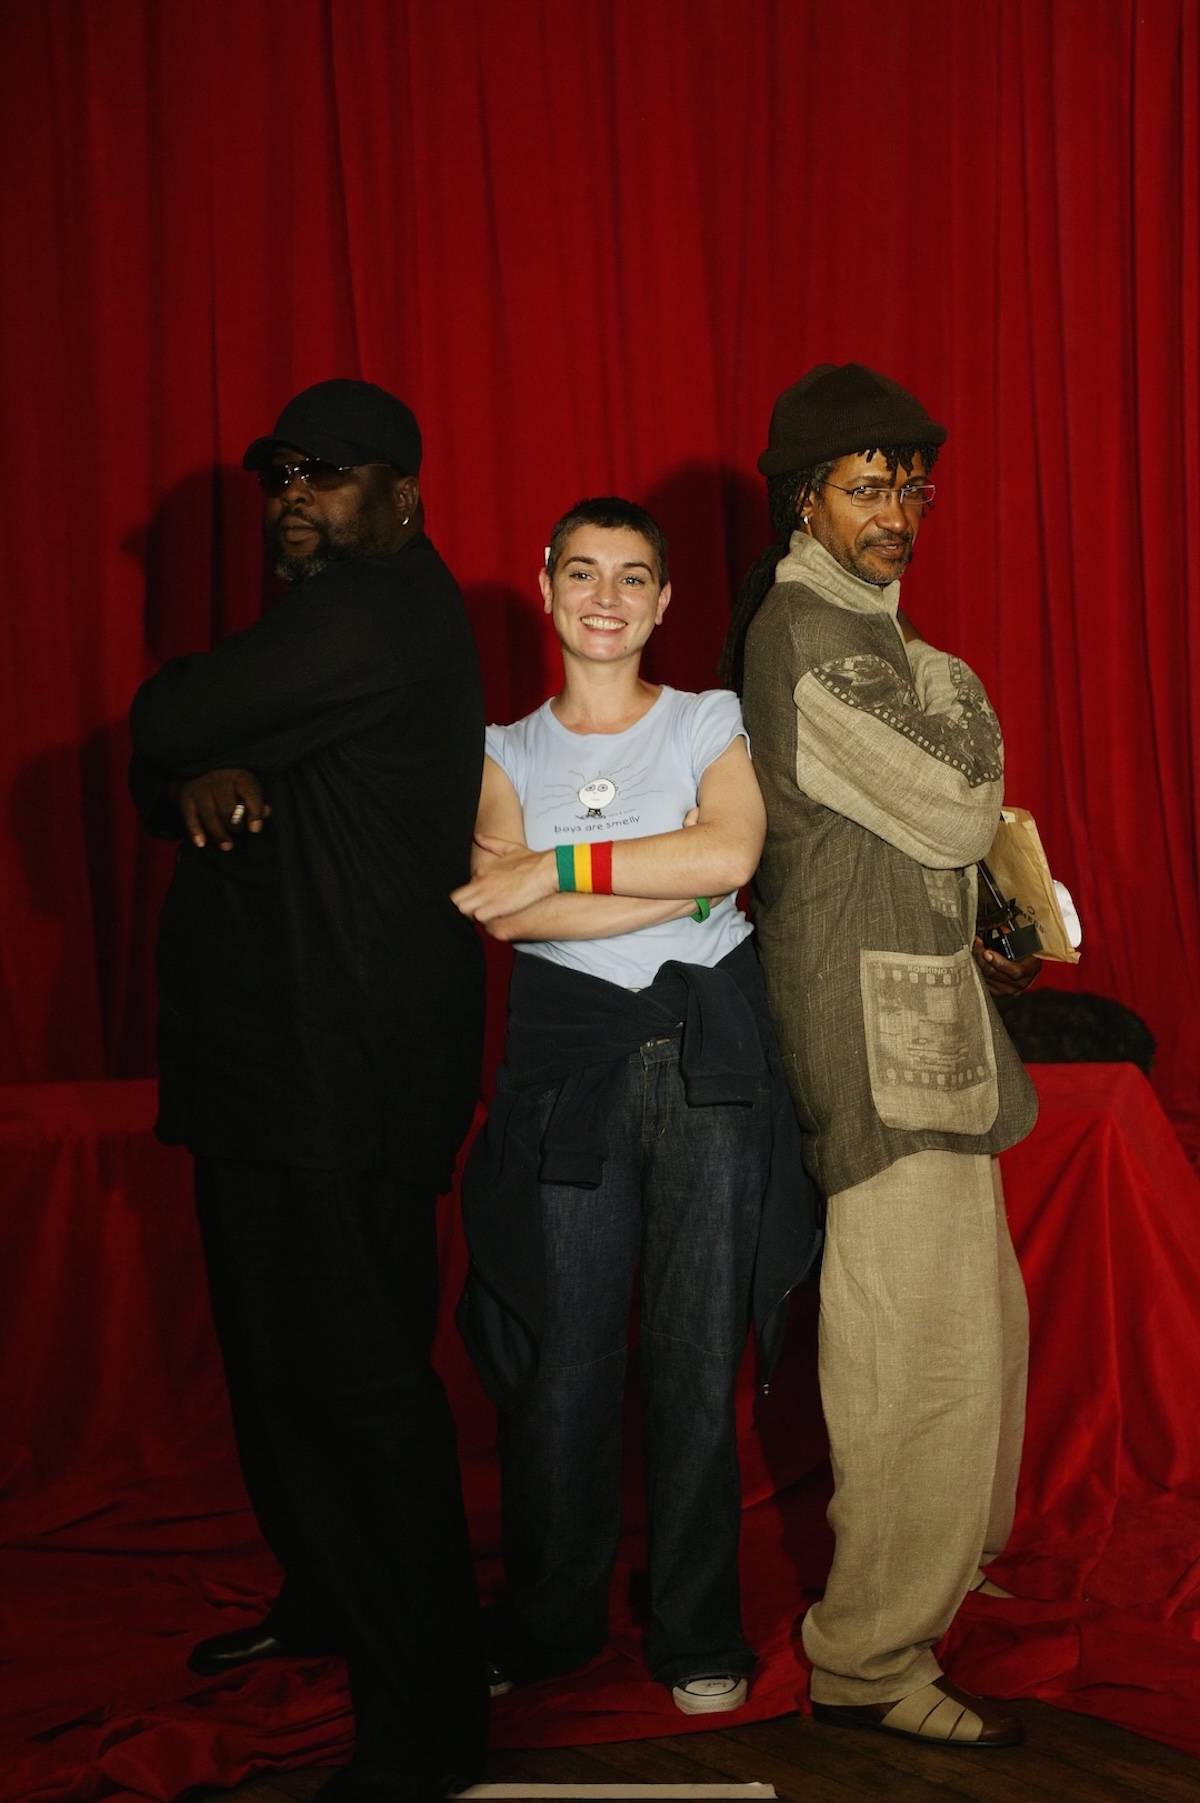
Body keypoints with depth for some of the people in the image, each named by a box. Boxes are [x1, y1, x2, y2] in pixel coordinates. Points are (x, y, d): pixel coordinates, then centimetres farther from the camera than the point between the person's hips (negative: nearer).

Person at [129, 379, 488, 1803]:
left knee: (349, 1377, -8)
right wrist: (201, 780, -9)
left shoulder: (380, 613, -15)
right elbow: (159, 769, 14)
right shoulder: (326, 619, 18)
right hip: (269, 1060, 11)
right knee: (275, 1358, 20)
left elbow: (164, 724, -16)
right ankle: (323, 1596, 39)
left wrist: (188, 742, 7)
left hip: (345, 1078, -10)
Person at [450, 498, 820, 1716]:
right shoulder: (507, 749, 13)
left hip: (708, 1054, 0)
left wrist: (563, 866, -10)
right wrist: (672, 880, -8)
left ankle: (697, 1632, 14)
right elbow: (502, 913, -4)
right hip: (568, 1056, 1)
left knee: (697, 1353, 1)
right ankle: (548, 1623, 16)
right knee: (561, 1357, -1)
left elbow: (732, 851, -11)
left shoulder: (711, 724, 11)